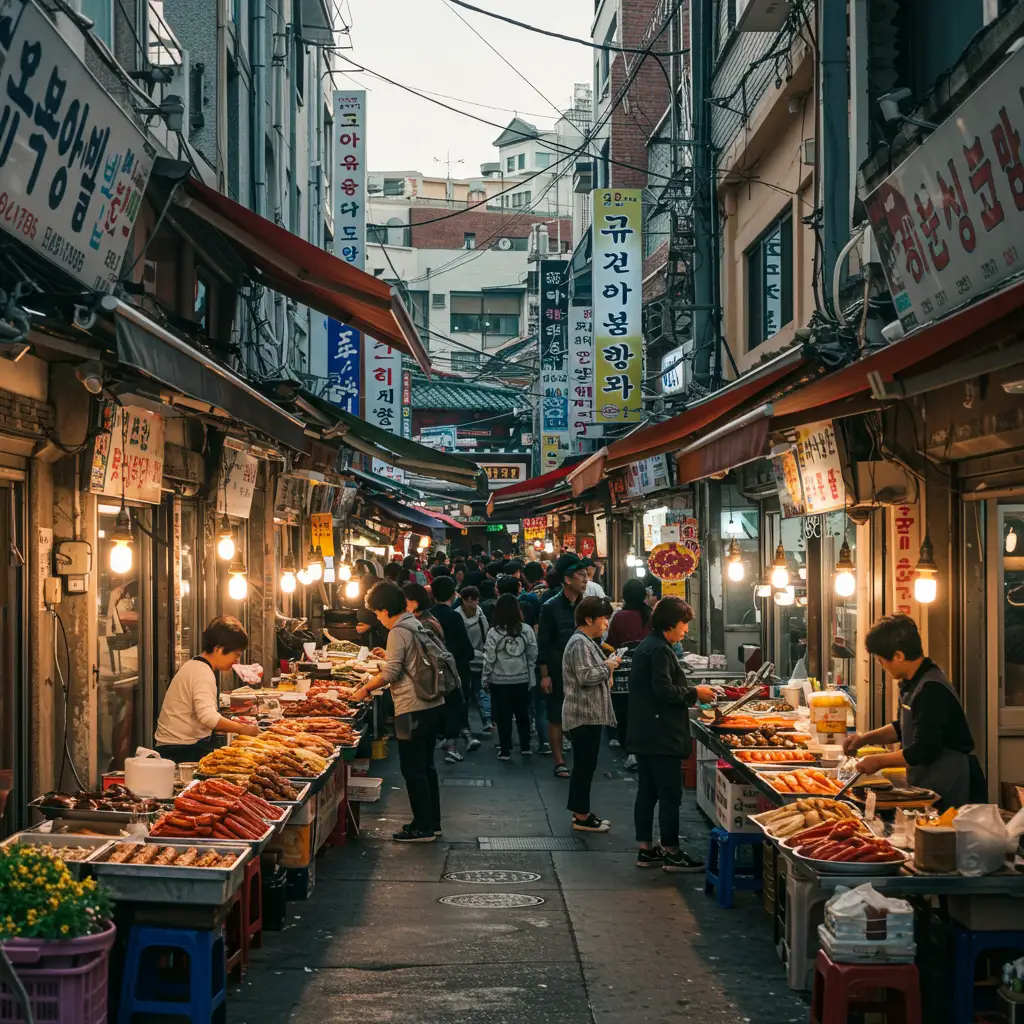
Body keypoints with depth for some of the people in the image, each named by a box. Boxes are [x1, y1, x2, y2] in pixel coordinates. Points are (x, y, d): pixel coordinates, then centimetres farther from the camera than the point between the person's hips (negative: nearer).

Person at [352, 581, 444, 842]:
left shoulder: (398, 632, -13)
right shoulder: (417, 625, 14)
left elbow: (391, 672, -17)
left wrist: (366, 689, -4)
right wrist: (375, 680, 22)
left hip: (413, 709, -9)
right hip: (434, 704, 9)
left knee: (412, 769, -1)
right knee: (426, 766, 17)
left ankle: (422, 828, 2)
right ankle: (432, 823, 23)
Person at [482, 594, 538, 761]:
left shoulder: (493, 632, -12)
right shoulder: (527, 630, -6)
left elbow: (489, 659, -9)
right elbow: (533, 655, -1)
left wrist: (486, 680, 3)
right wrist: (530, 675, 13)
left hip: (500, 681, -2)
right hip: (522, 680, 2)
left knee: (503, 716, 6)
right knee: (522, 714, 17)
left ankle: (505, 751, 9)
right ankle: (525, 747, 24)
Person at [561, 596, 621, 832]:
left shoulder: (588, 641, 18)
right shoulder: (579, 643, -16)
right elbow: (585, 676, -24)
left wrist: (606, 673, 13)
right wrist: (607, 667, -12)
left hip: (590, 713, 11)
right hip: (583, 715, -11)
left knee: (585, 765, 14)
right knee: (584, 765, -5)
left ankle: (581, 811, 20)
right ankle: (581, 816, 0)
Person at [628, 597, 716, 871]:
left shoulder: (646, 647, 16)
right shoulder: (660, 650, -16)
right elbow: (663, 689, -23)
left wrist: (690, 694, 14)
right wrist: (694, 693, -11)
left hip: (644, 734, 10)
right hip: (662, 736, -10)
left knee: (647, 792, 13)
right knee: (670, 795, -4)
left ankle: (646, 849, 18)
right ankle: (672, 853, 1)